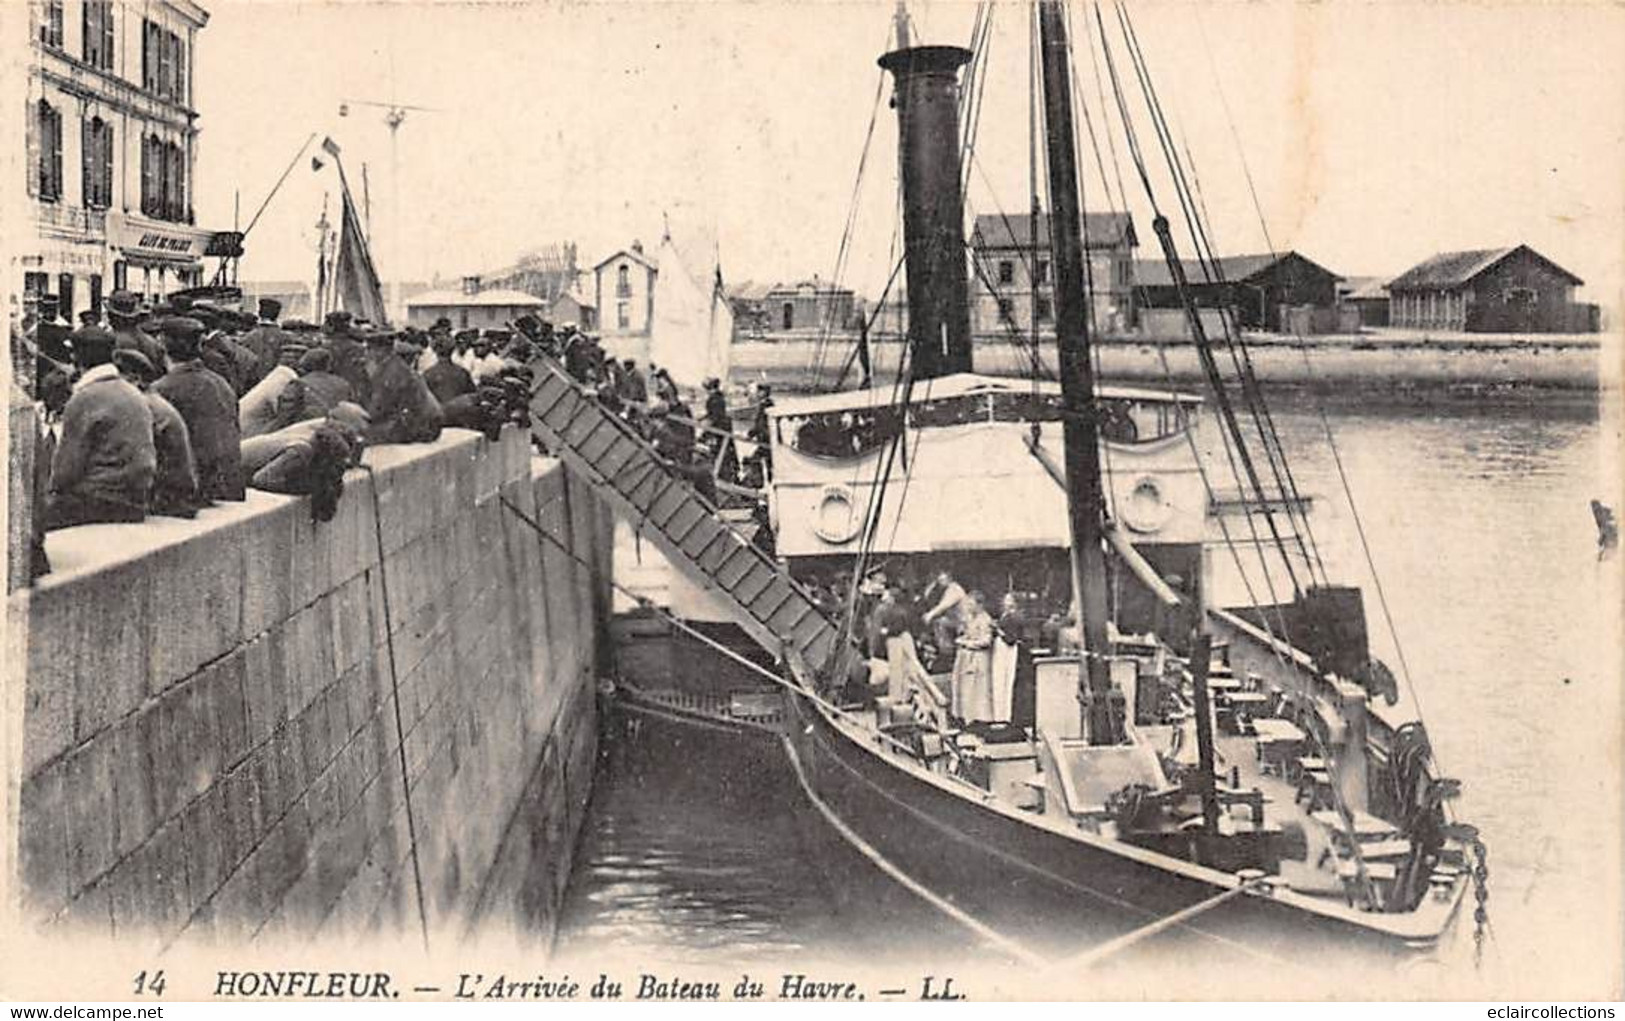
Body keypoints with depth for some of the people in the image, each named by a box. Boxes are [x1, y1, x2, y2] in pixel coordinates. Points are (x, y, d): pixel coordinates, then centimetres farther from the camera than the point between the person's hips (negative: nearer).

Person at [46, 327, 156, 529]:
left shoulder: (84, 400, -10)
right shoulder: (136, 395, 15)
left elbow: (69, 464, -10)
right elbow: (149, 461, 17)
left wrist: (56, 488, 10)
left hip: (98, 502, -8)